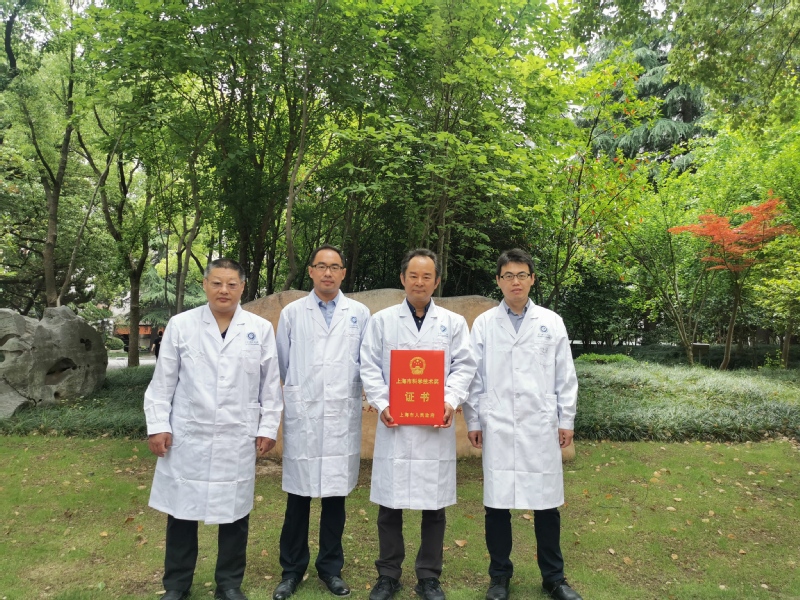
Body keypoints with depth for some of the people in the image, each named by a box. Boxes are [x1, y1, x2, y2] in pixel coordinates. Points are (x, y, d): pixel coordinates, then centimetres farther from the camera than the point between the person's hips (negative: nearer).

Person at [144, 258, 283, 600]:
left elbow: (270, 384, 4)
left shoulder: (260, 329, 1)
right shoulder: (180, 325, 1)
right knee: (182, 512, 10)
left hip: (238, 439, 0)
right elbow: (163, 382, 3)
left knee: (234, 513, 10)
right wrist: (157, 426, -1)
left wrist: (268, 427, 2)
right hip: (187, 436, 0)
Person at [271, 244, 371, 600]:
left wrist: (345, 387, 5)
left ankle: (331, 568, 26)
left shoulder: (360, 313, 4)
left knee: (336, 496, 9)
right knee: (298, 497, 7)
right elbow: (282, 364, 11)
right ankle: (292, 570, 24)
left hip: (343, 417, 0)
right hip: (302, 417, 0)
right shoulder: (291, 313, 5)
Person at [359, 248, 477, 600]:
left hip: (436, 426, 1)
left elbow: (463, 366, 2)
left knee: (434, 505, 8)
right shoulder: (382, 320, 7)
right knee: (389, 504, 6)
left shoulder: (453, 322, 9)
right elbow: (370, 367, 2)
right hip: (393, 424, 0)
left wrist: (451, 401, -14)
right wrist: (381, 404, -12)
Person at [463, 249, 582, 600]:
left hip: (541, 426, 1)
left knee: (546, 504, 9)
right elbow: (474, 376, 4)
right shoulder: (484, 324, 2)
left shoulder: (551, 322, 4)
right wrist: (473, 421, 3)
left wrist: (566, 420, 4)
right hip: (498, 427, 0)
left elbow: (565, 376, 6)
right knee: (497, 503, 7)